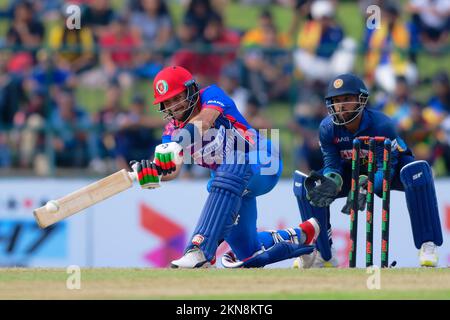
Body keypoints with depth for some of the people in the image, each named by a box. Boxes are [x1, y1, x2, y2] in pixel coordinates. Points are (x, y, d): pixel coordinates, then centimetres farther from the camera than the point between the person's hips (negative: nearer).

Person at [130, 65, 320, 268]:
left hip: (263, 166, -8)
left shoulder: (211, 94, -13)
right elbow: (173, 170, -16)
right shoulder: (173, 131, 1)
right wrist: (153, 171, -39)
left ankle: (200, 250, -51)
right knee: (248, 254, 7)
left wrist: (177, 143, -54)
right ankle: (301, 235, 36)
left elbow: (205, 120, -37)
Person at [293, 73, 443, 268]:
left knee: (416, 172, -39)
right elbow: (332, 165, -17)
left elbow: (386, 167, -34)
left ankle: (427, 245, -31)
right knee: (308, 185, -18)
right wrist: (332, 182, -42)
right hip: (353, 171, 4)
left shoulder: (381, 124, -32)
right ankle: (323, 254, -4)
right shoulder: (327, 128, -20)